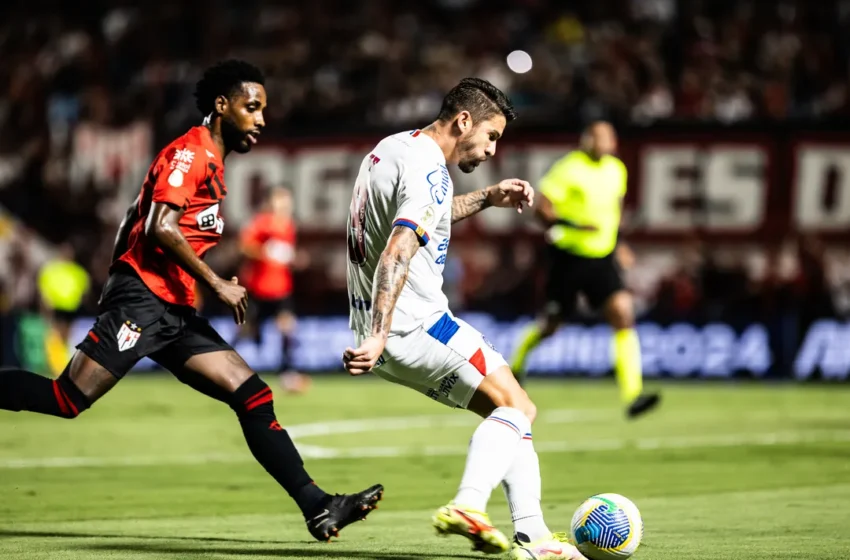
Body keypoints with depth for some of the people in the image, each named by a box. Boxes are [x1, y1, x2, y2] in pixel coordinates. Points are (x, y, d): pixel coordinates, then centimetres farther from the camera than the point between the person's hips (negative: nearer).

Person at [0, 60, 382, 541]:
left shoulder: (214, 165, 21)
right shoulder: (190, 153, -7)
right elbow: (161, 228, -18)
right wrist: (217, 284, -14)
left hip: (175, 314, 9)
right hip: (142, 298, -9)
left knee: (253, 396, -1)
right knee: (67, 401, -17)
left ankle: (318, 506, -6)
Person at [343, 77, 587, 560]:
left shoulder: (393, 148, 15)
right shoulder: (428, 171, -17)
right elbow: (395, 255, -29)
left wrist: (488, 198, 28)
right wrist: (377, 337, -37)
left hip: (385, 327, 10)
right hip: (413, 326, -10)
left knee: (512, 410, 12)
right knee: (517, 407, -11)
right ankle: (468, 508, -30)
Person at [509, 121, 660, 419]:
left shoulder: (616, 169, 6)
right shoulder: (569, 169, -14)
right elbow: (541, 208, -17)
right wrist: (572, 225, -31)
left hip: (602, 258, 4)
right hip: (568, 257, -4)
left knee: (624, 314, -15)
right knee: (550, 325, 9)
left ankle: (632, 395, -20)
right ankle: (517, 359, 44)